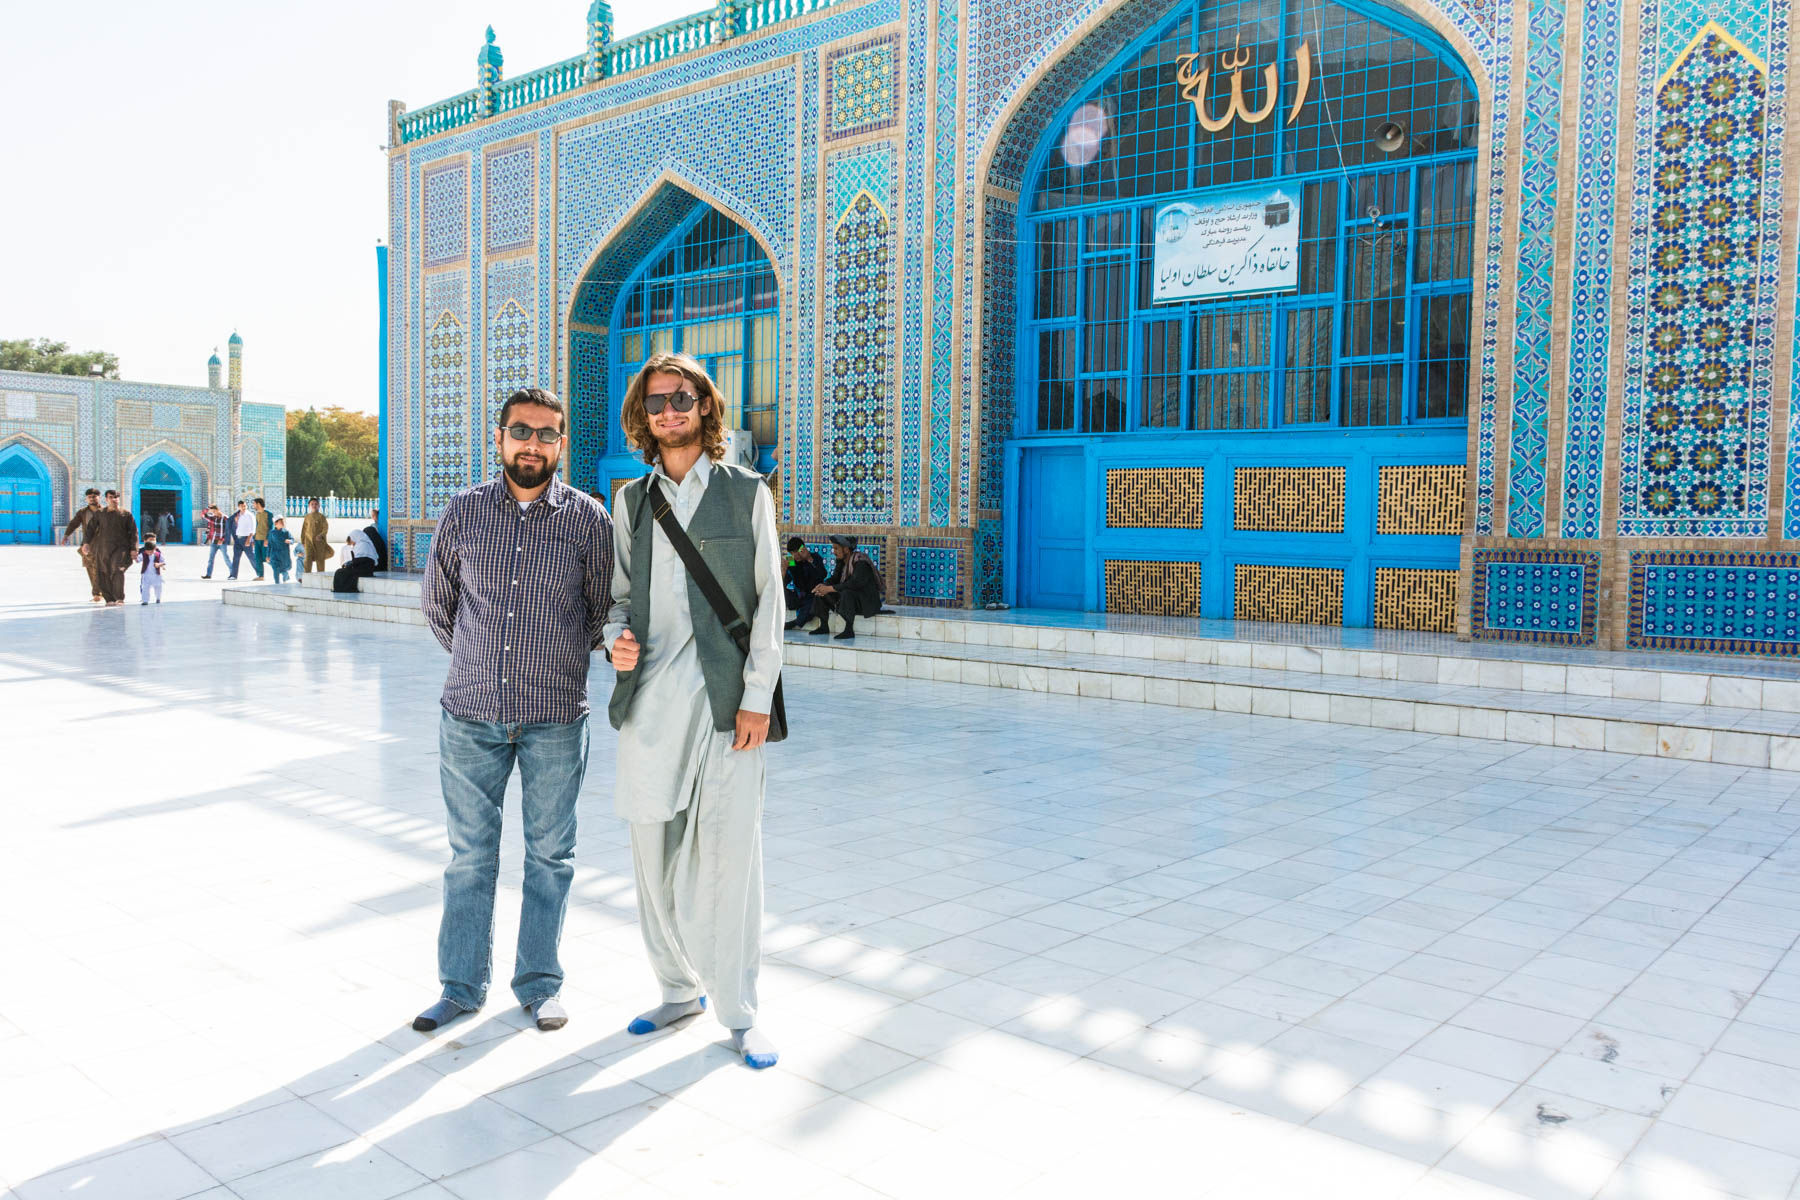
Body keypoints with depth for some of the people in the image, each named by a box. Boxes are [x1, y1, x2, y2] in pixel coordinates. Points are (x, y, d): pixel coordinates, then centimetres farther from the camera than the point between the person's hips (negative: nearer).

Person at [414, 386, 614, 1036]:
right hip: (470, 714, 1)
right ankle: (461, 985, 23)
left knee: (549, 855, 8)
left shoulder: (589, 518, -1)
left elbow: (604, 609, 11)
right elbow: (437, 603, 16)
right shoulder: (463, 511, 3)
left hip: (555, 719, -1)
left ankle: (540, 983, 23)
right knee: (469, 855, 9)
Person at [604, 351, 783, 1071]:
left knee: (728, 852, -4)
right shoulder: (632, 499, 14)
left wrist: (757, 699, -6)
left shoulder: (746, 493, 5)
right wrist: (615, 636, -5)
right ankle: (680, 989, 27)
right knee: (653, 851, 9)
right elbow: (620, 591, 19)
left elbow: (769, 601, 1)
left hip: (725, 698, -3)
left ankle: (739, 1011, 10)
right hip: (649, 697, 4)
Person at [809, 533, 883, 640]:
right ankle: (824, 626, 5)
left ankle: (849, 630, -31)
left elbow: (854, 583, -33)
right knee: (822, 593, 1)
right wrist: (823, 586, -15)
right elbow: (835, 579, 8)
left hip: (868, 601, -9)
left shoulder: (861, 563, -22)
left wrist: (830, 588, -31)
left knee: (847, 592, -38)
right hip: (852, 599, 9)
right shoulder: (842, 561, 5)